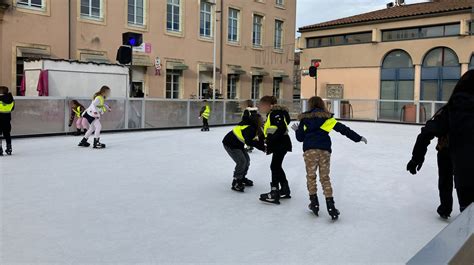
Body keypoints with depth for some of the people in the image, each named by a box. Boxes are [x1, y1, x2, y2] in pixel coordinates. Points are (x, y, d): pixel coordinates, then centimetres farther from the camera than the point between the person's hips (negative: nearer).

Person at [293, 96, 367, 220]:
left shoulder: (305, 118, 11)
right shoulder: (327, 117, 11)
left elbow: (300, 137, 11)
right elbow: (343, 129, 7)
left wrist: (297, 129, 32)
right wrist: (358, 138, 12)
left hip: (309, 150, -1)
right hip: (324, 150, 1)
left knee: (311, 176, 14)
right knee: (325, 178, 8)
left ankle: (314, 203, 15)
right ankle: (330, 206, 1)